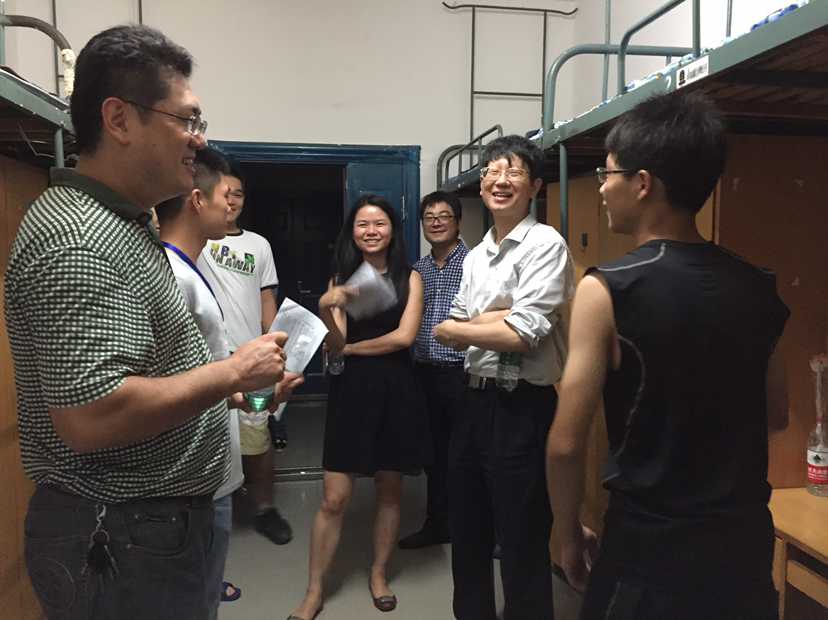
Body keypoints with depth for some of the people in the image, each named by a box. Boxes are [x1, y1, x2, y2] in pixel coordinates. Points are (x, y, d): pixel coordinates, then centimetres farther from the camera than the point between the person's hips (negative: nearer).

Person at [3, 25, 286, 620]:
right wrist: (233, 372, -22)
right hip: (119, 541, -10)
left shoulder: (119, 224, 9)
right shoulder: (78, 243, -24)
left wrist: (223, 379, 8)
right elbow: (91, 417, -32)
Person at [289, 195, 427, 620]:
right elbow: (334, 345, -5)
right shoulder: (340, 279, 4)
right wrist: (326, 310, -25)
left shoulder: (409, 278, 2)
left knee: (389, 490, 12)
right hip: (350, 390, 0)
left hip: (394, 389, 0)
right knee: (334, 498, 0)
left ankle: (379, 574, 31)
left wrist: (351, 348, -4)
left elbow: (404, 336, -9)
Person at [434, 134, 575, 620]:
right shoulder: (476, 255, 12)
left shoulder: (545, 244, -11)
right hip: (476, 399, 8)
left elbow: (524, 334, -20)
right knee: (467, 533, 22)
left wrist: (452, 328, -5)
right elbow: (455, 337, 6)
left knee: (523, 544, 8)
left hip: (523, 407, -8)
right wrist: (496, 318, -14)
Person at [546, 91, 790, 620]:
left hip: (652, 546, -5)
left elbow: (566, 443, -17)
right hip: (747, 537, 5)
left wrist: (570, 533, -2)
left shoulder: (607, 290, -19)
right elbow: (776, 415, 10)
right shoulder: (759, 288, -2)